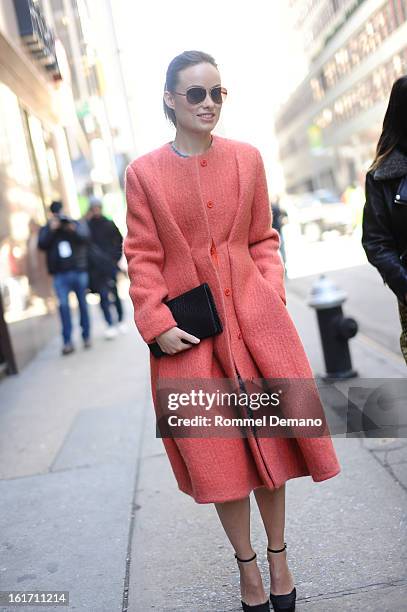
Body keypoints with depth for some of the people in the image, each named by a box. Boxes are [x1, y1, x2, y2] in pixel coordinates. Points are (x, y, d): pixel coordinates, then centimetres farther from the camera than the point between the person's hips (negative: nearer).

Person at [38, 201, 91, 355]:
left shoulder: (77, 224, 8)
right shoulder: (46, 229, 11)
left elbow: (85, 237, -10)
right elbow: (42, 245, -6)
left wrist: (74, 229, -28)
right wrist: (51, 230, -16)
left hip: (79, 271, 0)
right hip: (60, 274, 0)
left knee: (83, 303, 7)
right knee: (63, 305, -9)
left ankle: (86, 336, 19)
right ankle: (67, 341, -7)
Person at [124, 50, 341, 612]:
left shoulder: (247, 159, 4)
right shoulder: (144, 173, -1)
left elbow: (263, 239, 10)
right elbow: (143, 258, -1)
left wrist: (272, 293, -3)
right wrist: (157, 325, -9)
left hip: (255, 317, 2)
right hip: (189, 333, -1)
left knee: (269, 440, 10)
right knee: (217, 455, 7)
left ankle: (279, 557, 33)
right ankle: (247, 566, 29)